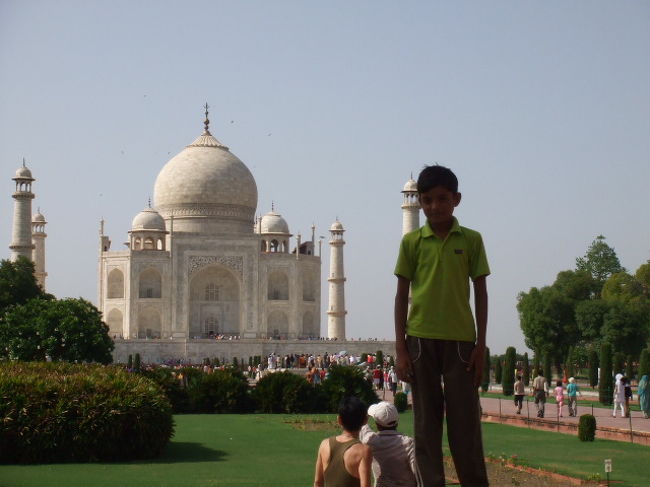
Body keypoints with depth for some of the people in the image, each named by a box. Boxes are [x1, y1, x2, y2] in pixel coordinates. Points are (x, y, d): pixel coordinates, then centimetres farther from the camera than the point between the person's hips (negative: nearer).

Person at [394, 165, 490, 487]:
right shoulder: (412, 241, 4)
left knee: (465, 422, -1)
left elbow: (480, 293, 6)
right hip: (421, 339, 1)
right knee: (426, 422, 3)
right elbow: (402, 295, 5)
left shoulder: (471, 240, 3)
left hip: (460, 339, 0)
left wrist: (480, 345, 0)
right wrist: (400, 348, 0)